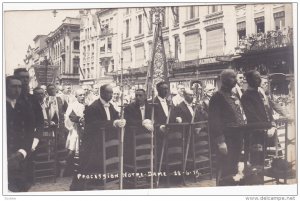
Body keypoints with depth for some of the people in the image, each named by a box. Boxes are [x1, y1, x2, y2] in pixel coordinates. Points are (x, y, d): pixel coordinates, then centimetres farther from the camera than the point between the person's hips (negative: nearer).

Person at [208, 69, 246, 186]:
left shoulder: (234, 96, 15)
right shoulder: (218, 96, -12)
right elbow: (214, 121, -18)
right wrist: (220, 141, -22)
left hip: (237, 137, 9)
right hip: (226, 139, -8)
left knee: (232, 170, 18)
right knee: (224, 172, -2)